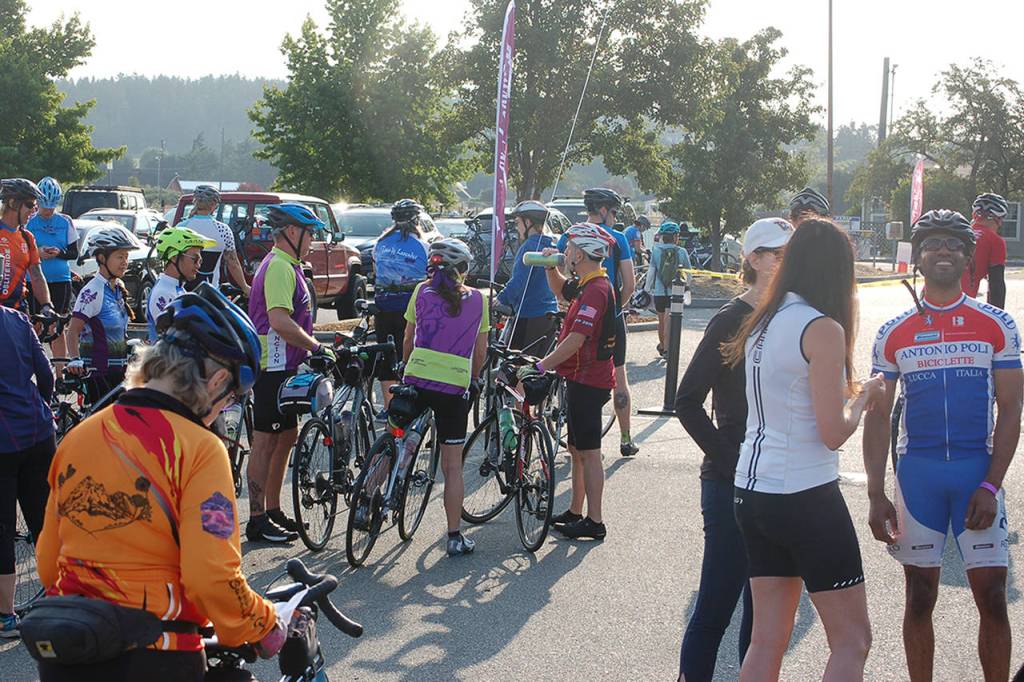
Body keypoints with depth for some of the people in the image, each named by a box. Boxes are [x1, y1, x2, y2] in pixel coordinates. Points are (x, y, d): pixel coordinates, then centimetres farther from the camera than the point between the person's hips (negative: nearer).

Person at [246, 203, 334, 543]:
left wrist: (310, 349, 19)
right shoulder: (279, 267, -17)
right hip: (273, 367, -11)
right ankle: (257, 521, 2)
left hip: (283, 366, 11)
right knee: (266, 443, -4)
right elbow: (280, 321, -27)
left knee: (287, 436, 16)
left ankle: (273, 511, 24)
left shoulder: (285, 265, 17)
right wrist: (316, 347, -19)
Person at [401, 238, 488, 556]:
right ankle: (454, 537, 8)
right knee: (453, 465, 5)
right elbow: (481, 350, 14)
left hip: (417, 378, 0)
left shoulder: (422, 291, 8)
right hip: (456, 385, 0)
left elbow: (408, 339, 14)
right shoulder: (477, 299, 10)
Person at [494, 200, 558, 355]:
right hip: (551, 315, 9)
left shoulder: (530, 245, -13)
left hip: (530, 317, -9)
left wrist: (500, 299, -8)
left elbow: (519, 281, -20)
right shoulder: (551, 246, 14)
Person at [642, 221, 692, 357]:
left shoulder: (656, 251, -3)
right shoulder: (681, 252, -3)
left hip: (659, 292, 1)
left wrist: (647, 289, 3)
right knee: (668, 320, -5)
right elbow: (689, 272, 4)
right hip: (675, 291, -1)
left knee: (661, 320, 18)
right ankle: (666, 349, -14)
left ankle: (662, 346, 35)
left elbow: (651, 271, -5)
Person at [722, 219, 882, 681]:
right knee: (852, 641, 3)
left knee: (767, 639, 13)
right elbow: (833, 432, -15)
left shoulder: (762, 323, 9)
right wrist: (863, 398, 2)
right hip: (806, 497, -8)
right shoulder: (823, 329, -14)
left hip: (753, 492, 8)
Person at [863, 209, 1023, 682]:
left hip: (978, 471, -1)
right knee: (920, 598, 7)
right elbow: (878, 417, 7)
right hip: (916, 473, 1)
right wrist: (875, 496, 0)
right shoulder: (894, 334, 5)